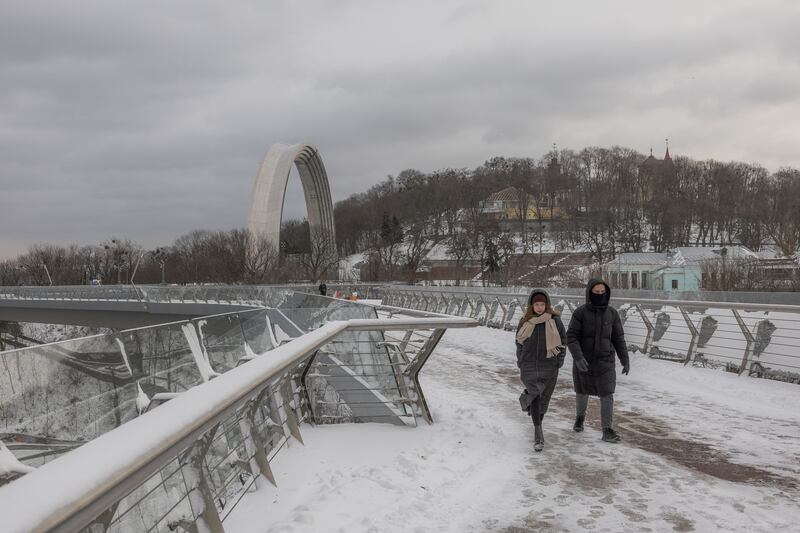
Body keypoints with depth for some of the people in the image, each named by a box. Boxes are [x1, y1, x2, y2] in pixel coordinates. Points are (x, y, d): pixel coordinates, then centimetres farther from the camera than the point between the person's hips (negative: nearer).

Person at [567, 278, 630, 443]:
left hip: (605, 360, 1)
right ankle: (580, 416, 43)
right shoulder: (580, 313, -10)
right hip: (583, 360, -1)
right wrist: (577, 357, -26)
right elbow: (571, 337, -13)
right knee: (582, 392, 16)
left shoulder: (612, 313, -2)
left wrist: (625, 360, 2)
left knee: (607, 395, -8)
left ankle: (607, 430, -3)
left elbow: (618, 338, 5)